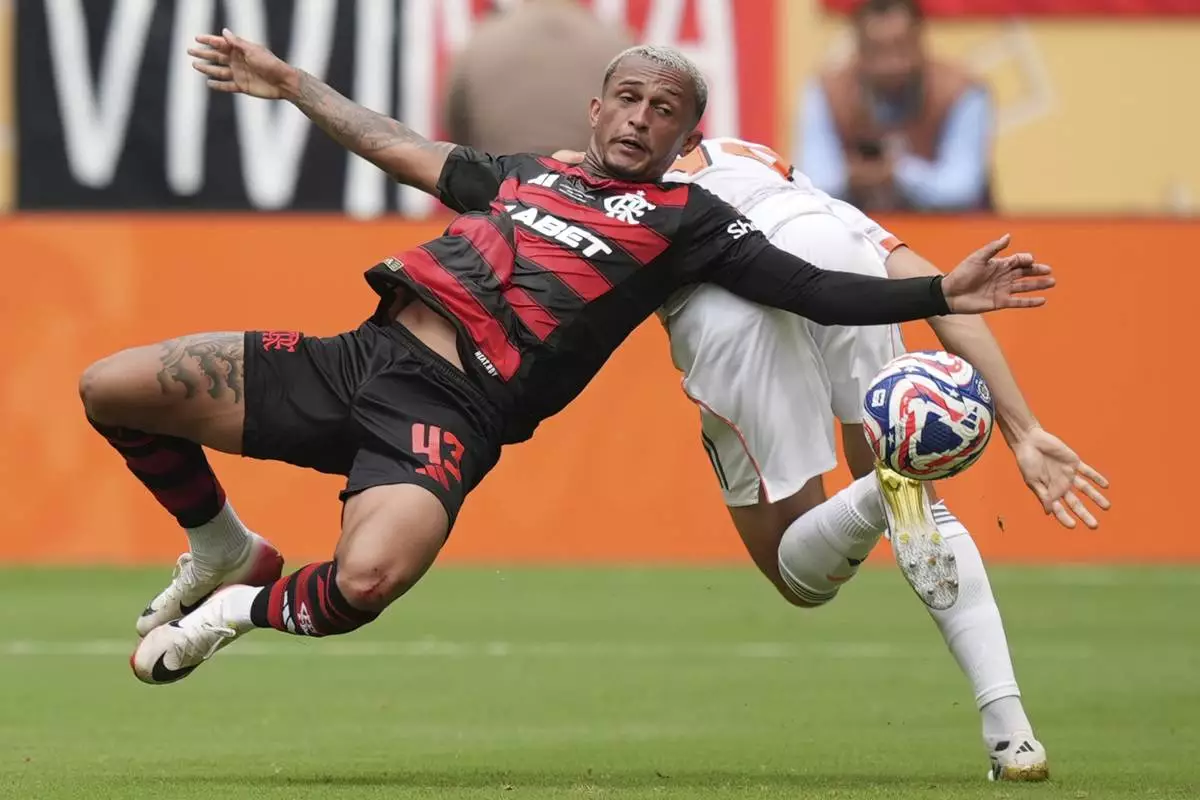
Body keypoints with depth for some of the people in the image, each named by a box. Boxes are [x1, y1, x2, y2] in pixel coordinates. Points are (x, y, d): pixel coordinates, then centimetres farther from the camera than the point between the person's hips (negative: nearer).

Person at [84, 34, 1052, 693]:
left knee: (365, 580, -37)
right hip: (361, 357, 6)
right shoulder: (530, 175, 24)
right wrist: (288, 83, 44)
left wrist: (942, 293, -13)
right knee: (110, 389, -3)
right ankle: (222, 548, 23)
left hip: (450, 411, -6)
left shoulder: (683, 220, 8)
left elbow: (812, 289, 0)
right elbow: (404, 150, 37)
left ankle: (247, 611, -1)